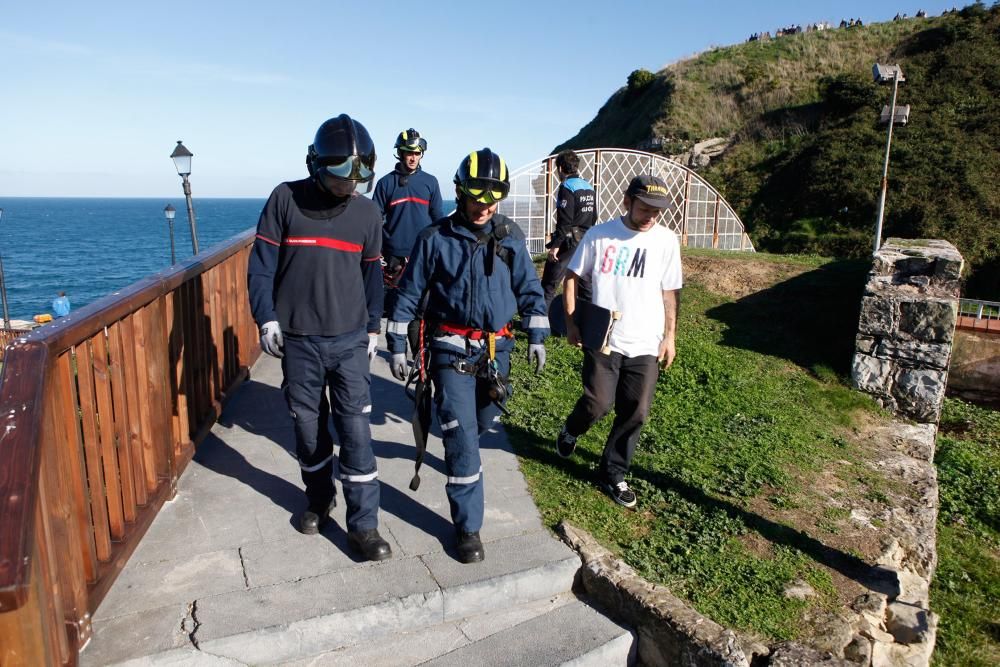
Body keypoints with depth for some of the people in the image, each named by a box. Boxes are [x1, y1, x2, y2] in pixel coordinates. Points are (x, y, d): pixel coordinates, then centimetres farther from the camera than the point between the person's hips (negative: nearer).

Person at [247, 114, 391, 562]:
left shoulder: (367, 212, 2)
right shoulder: (286, 199, -4)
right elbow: (261, 264, -2)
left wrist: (372, 326, 12)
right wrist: (266, 317, -10)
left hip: (350, 341, 1)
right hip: (299, 341, 0)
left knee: (356, 431, -1)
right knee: (308, 425, 13)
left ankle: (363, 525, 9)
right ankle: (318, 500, 35)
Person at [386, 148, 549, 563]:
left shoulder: (510, 237, 3)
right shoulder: (435, 239, -5)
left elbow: (529, 289, 10)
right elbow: (409, 295, 0)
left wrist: (536, 336, 5)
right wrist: (397, 346, -1)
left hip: (496, 349, 4)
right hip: (451, 350, -3)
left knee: (481, 422, 20)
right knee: (462, 437, -7)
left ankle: (460, 455, 54)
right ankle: (468, 527, 3)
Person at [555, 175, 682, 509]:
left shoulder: (666, 240, 2)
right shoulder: (599, 235, -3)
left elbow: (669, 292, 9)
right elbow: (573, 277, 5)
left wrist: (669, 336, 8)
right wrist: (571, 322, -1)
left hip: (645, 344, 3)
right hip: (603, 339, -2)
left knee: (636, 412, 4)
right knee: (598, 403, -7)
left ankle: (613, 473, 24)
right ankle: (571, 431, 29)